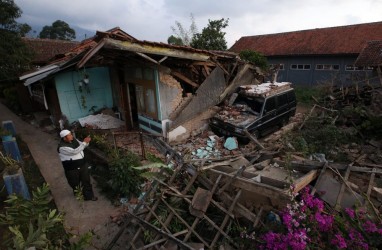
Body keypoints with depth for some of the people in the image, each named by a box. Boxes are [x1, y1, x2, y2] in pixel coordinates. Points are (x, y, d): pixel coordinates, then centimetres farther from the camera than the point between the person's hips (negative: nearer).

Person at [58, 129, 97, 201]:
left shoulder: (73, 140, -2)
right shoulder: (62, 147, -23)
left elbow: (81, 145, 12)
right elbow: (75, 151, -32)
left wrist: (86, 142, -11)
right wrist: (84, 142, -32)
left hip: (82, 164, 6)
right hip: (72, 168, -6)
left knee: (86, 180, 11)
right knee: (75, 183, 16)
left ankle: (89, 196, 25)